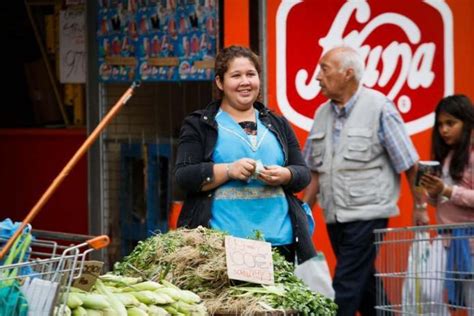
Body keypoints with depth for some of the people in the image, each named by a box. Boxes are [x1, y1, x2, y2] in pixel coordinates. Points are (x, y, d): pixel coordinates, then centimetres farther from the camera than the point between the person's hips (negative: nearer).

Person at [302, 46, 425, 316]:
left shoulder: (379, 108, -9)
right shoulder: (323, 114, 10)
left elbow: (409, 164, -6)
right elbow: (316, 170, 16)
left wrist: (420, 207, -5)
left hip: (367, 214, -7)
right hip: (335, 217, 7)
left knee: (346, 287, -11)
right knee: (364, 285, 15)